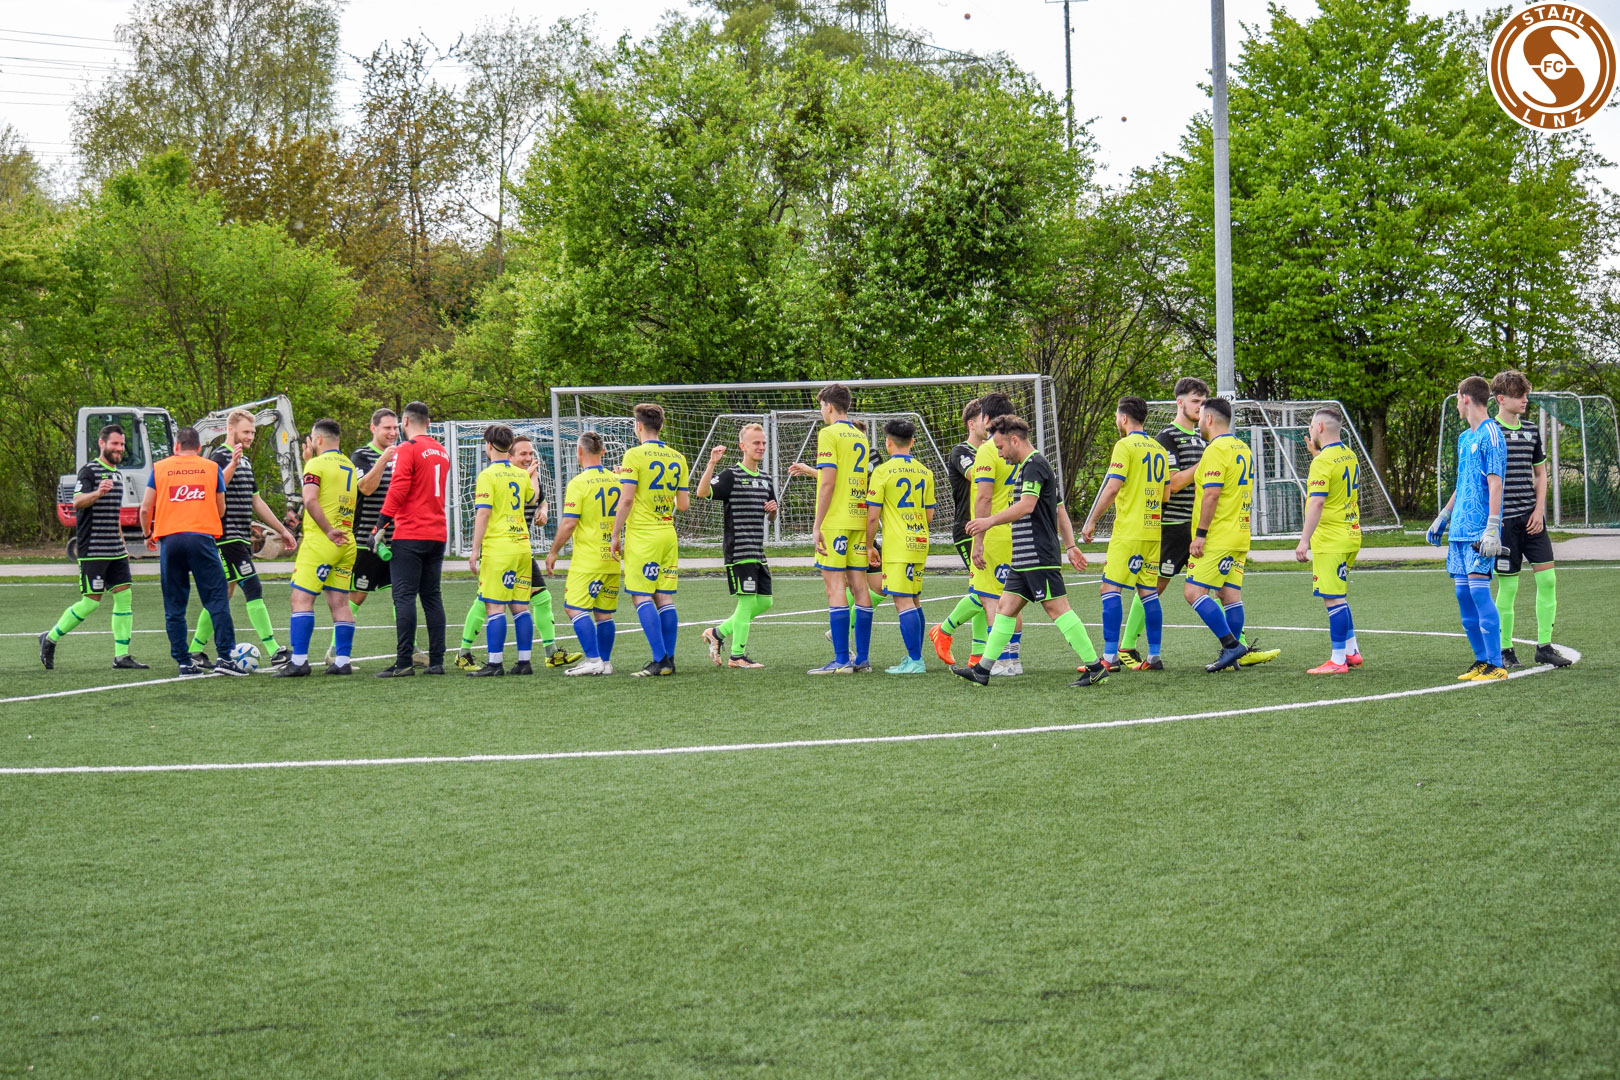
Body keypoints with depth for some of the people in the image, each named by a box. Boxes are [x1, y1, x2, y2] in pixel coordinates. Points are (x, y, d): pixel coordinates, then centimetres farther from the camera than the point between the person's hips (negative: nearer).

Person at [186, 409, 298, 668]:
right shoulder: (220, 457, -9)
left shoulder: (245, 461, 20)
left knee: (224, 593, 11)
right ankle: (274, 652, -15)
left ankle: (195, 651, 17)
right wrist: (232, 465, -36)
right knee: (253, 589, -12)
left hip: (242, 539, 9)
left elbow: (256, 502, 27)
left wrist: (282, 530, 28)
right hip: (228, 538, -9)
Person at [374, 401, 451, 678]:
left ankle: (404, 662, -11)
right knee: (432, 597, 10)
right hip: (437, 534, 7)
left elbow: (398, 490, -16)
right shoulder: (441, 451, 14)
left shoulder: (407, 449, -8)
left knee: (404, 596, -6)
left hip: (410, 534, -7)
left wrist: (380, 526, -12)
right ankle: (436, 661, 7)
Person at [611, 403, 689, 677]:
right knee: (665, 598, 8)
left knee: (642, 597, -5)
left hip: (641, 536, -6)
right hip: (668, 535, 6)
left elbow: (626, 500, -12)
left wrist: (616, 535, -5)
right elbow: (684, 504, 10)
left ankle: (660, 660, -13)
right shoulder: (677, 458, 9)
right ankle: (669, 659, 7)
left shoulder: (634, 455, -8)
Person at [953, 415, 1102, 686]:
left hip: (1039, 556, -11)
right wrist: (1070, 545, 25)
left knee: (1057, 608, -10)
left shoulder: (1034, 464, -11)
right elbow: (1060, 509, 25)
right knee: (1005, 606, 9)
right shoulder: (1032, 465, 21)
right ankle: (982, 670, 11)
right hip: (1025, 559, 11)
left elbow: (1026, 505, -23)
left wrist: (991, 521, -19)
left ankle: (1095, 667, -8)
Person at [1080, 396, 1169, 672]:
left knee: (1110, 588, -6)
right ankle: (1154, 657, 8)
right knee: (1148, 591, 10)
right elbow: (1165, 494, 18)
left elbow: (1112, 487, -16)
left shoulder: (1125, 446, -8)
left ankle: (1110, 656, -12)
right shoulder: (1159, 449, 14)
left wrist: (1091, 521, -11)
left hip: (1128, 532, -8)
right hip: (1153, 530, 8)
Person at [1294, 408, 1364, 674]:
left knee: (1334, 599, -6)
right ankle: (1351, 651, 23)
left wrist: (1304, 540, -25)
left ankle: (1338, 660, -5)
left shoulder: (1323, 462, -16)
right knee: (1339, 597, 19)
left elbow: (1317, 503, -24)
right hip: (1351, 535, 9)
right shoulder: (1349, 456, 11)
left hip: (1330, 540, -9)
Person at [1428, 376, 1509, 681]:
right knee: (1462, 591, 7)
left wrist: (1492, 530, -21)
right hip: (1460, 530, 9)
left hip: (1480, 530, -9)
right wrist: (1443, 517, 28)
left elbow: (1495, 484, -16)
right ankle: (1481, 660, 14)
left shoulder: (1491, 435, -10)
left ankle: (1496, 665, -9)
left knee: (1478, 588, -12)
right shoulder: (1465, 438, 17)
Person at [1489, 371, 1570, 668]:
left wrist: (1539, 510, 4)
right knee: (1508, 585, -3)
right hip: (1503, 520, -5)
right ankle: (1505, 650, 9)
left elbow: (1540, 474, 18)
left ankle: (1544, 646, 6)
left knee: (1547, 577, -2)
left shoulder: (1531, 433, 12)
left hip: (1531, 518, 5)